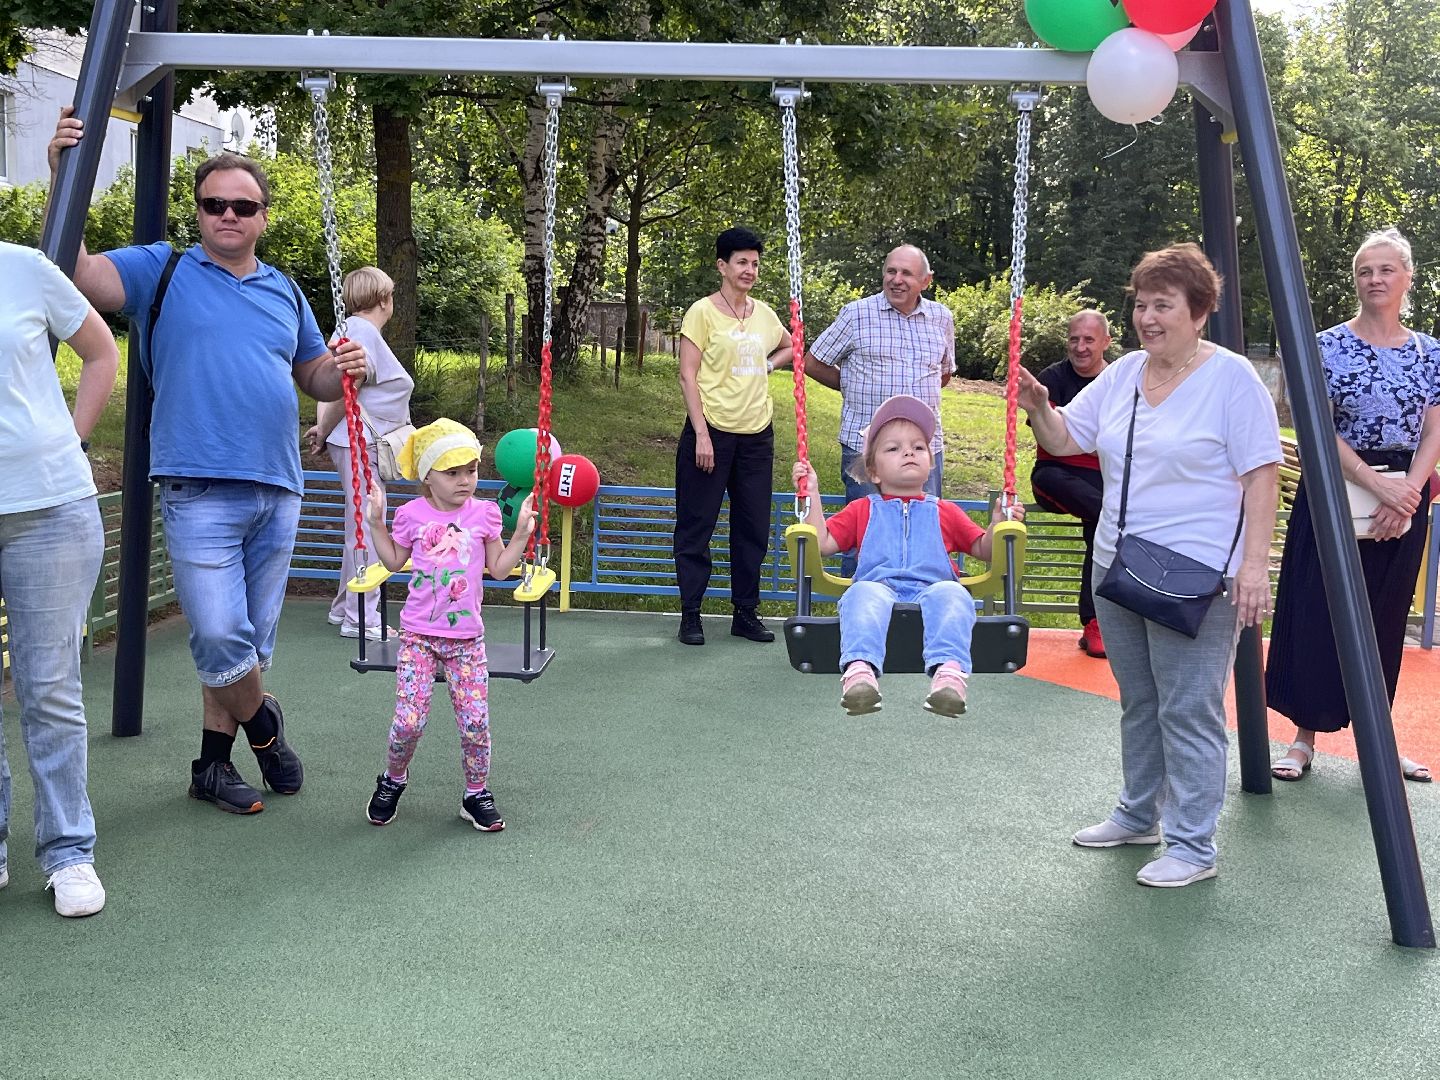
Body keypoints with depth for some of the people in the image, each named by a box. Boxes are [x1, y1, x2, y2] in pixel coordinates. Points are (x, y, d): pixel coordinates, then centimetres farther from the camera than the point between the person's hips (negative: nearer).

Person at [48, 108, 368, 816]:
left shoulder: (285, 292, 16)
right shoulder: (163, 271, 2)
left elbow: (314, 378, 22)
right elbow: (77, 274, -14)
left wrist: (346, 368, -1)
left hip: (277, 491, 5)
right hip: (200, 489, -5)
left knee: (247, 638, 10)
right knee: (221, 637, -11)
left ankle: (213, 763, 25)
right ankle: (262, 723, 17)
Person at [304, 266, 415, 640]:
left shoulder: (352, 330, 17)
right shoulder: (365, 333, -15)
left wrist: (323, 428, 8)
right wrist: (324, 433, -10)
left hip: (362, 445, 11)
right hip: (359, 444, -11)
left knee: (362, 529, 19)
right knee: (367, 530, -6)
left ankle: (343, 609, 29)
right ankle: (361, 619, 0)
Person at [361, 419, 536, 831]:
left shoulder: (484, 514, 1)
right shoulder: (412, 515, -1)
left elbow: (500, 568, 7)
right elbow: (395, 561, 13)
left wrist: (521, 533, -2)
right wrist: (376, 523, 5)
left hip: (466, 638, 1)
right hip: (419, 636, -1)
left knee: (475, 721, -3)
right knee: (409, 721, -7)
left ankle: (476, 793, 17)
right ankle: (393, 779, 21)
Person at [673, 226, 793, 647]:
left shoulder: (763, 313, 10)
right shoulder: (703, 311, -5)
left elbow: (790, 346, 30)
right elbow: (688, 375, -9)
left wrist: (767, 364, 9)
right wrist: (701, 434, -16)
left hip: (756, 435, 6)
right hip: (712, 431, -5)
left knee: (754, 528, 9)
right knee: (697, 525, 1)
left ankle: (745, 612, 20)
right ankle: (690, 614, 10)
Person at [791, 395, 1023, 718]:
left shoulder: (945, 512, 32)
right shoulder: (861, 511, 29)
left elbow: (985, 550, 28)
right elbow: (823, 543, 17)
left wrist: (999, 523, 9)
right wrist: (811, 493, 11)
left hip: (932, 593, 1)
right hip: (879, 591, 0)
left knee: (951, 593, -36)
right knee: (863, 592, -37)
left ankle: (950, 672, -58)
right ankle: (859, 669, -59)